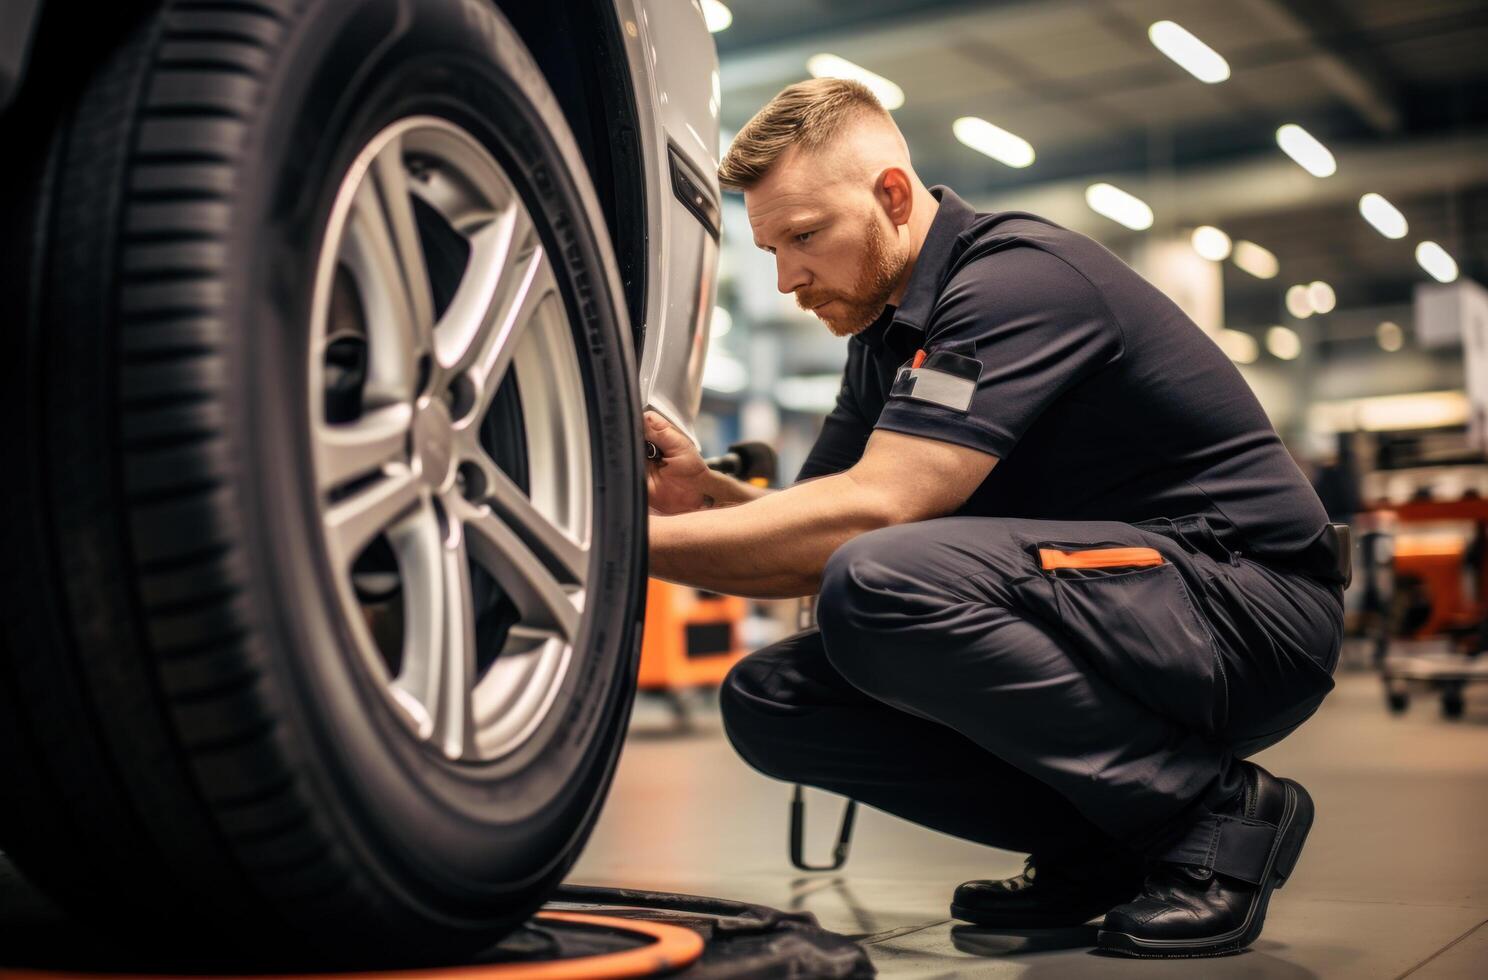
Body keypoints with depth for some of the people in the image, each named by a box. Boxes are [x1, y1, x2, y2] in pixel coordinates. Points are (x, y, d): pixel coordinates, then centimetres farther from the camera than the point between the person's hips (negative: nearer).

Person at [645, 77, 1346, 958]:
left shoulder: (1018, 276, -18)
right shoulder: (890, 335, 11)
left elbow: (871, 512, -29)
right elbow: (813, 548, 8)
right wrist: (703, 490, -11)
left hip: (1250, 599, -9)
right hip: (1111, 620, 9)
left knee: (883, 583, -32)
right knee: (769, 699, -4)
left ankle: (1214, 811, -14)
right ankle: (1102, 847, 3)